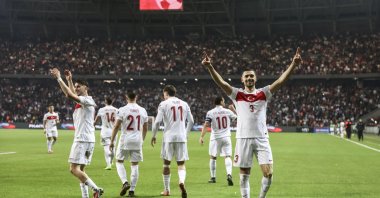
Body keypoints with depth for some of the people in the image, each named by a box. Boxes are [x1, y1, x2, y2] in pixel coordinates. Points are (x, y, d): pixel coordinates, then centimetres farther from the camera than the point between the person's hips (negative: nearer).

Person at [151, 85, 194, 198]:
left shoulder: (163, 104, -1)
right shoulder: (184, 104, 10)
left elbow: (157, 122, -7)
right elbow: (191, 121, 11)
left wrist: (154, 136, 6)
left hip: (169, 137, -2)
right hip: (181, 137, 2)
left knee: (166, 163, 12)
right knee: (181, 164, 5)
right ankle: (182, 181, -24)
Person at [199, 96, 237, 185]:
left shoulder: (210, 113, -6)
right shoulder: (228, 111, 0)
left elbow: (206, 125, -14)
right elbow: (237, 118, 18)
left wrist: (201, 136, -14)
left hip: (215, 138, -1)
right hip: (226, 137, 1)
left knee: (212, 157, 14)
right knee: (227, 156, -1)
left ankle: (213, 177, 19)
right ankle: (229, 174, -23)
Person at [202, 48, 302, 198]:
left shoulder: (263, 93, 7)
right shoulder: (237, 94, 5)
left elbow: (280, 81, -4)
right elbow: (221, 82, -6)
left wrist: (293, 65, -16)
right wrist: (209, 67, -21)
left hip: (262, 139, 1)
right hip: (243, 139, 0)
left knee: (268, 173, -6)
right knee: (244, 175, 5)